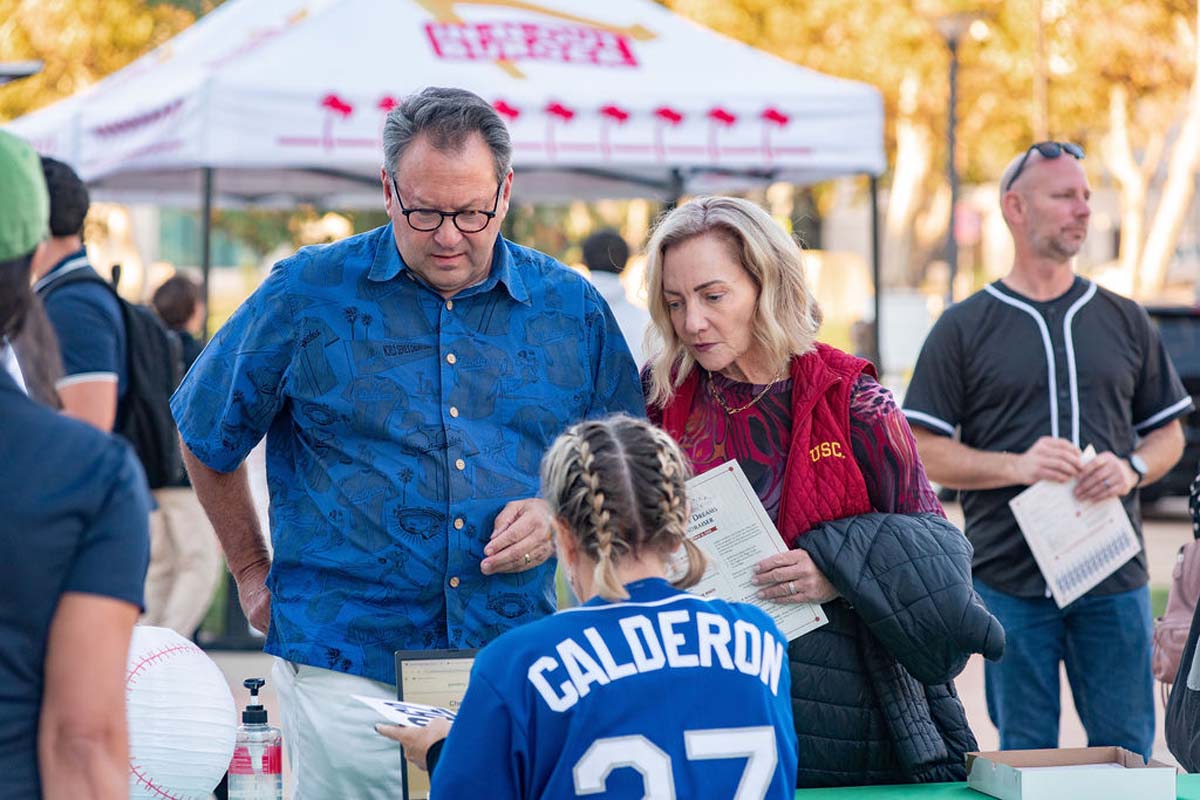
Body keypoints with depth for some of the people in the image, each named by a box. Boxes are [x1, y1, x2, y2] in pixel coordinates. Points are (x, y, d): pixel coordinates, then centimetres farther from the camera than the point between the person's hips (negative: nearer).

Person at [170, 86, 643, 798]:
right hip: (347, 667, -2)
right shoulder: (307, 293, 0)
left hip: (518, 665, 2)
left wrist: (559, 517, -2)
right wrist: (252, 571, 14)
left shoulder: (571, 307, 6)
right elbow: (207, 433, 13)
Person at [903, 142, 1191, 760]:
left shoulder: (1124, 321, 12)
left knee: (1127, 752, 5)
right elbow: (924, 451, -1)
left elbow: (1168, 432, 16)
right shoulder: (963, 329, 3)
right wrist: (1017, 465, -16)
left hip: (1114, 573, 2)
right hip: (1010, 577, -2)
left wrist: (1132, 469, -6)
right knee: (1026, 759, 4)